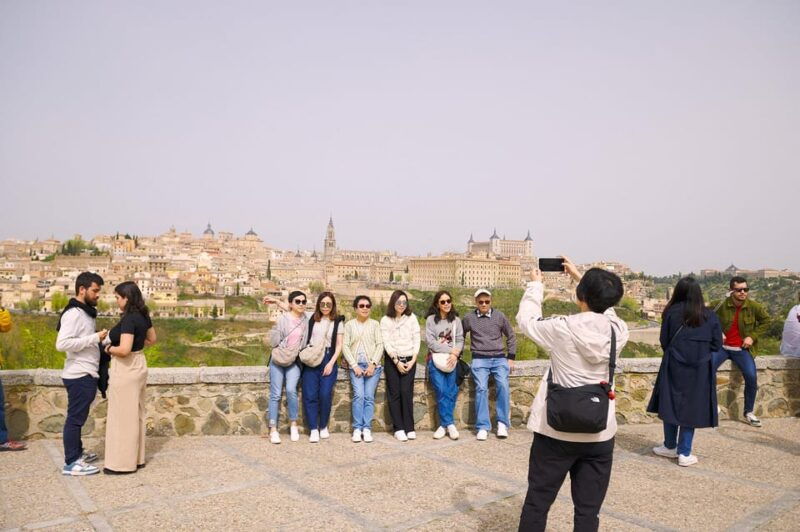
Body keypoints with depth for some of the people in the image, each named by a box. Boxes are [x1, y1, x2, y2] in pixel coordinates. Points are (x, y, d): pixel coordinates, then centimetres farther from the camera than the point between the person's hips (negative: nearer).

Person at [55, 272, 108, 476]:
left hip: (86, 374, 10)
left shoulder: (87, 312, 13)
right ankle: (71, 463, 6)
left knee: (78, 416, 19)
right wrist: (94, 338, -25)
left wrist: (100, 341, 7)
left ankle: (77, 452, 31)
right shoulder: (74, 314, -18)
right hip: (79, 375, -10)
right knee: (75, 417, -2)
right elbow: (62, 344, -27)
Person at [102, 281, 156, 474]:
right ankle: (137, 458, 27)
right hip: (139, 365, 9)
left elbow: (124, 350, -27)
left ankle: (123, 463, 12)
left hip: (125, 369, -9)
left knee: (123, 415, 2)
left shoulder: (128, 319, -21)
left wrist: (109, 349, -9)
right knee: (136, 414, 16)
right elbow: (152, 339, 18)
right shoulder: (143, 316, 5)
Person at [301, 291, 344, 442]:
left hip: (329, 360, -1)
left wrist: (331, 363, -4)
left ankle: (324, 427, 11)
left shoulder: (338, 322, 8)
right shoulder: (311, 319, 10)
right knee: (310, 395, -5)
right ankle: (313, 429, 4)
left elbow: (339, 345, 5)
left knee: (325, 394, -9)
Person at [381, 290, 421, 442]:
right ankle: (398, 428, 4)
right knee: (394, 394, -1)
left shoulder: (412, 318, 6)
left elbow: (416, 340, 3)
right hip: (392, 361, 0)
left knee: (406, 392, -7)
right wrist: (397, 361, -11)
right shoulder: (385, 320, 2)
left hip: (409, 360, 0)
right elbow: (387, 343, -4)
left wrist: (413, 360, -6)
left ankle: (409, 428, -1)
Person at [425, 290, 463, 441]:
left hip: (452, 360, 2)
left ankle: (444, 425, 2)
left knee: (452, 391, -9)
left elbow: (460, 340, 6)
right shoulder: (431, 320, 5)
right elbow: (430, 342, -4)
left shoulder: (456, 320, 13)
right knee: (442, 391, -12)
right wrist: (450, 350, -9)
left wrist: (455, 354, -13)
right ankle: (449, 424, -2)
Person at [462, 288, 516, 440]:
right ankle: (483, 427, -13)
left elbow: (511, 337, 15)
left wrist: (511, 357, 9)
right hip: (479, 359, 0)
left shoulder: (500, 316, 7)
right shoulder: (469, 318, 7)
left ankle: (502, 423, -10)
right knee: (481, 389, -19)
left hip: (499, 358, 1)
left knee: (503, 385, -21)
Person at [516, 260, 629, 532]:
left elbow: (526, 319, 3)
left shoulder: (562, 328, -16)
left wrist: (535, 284, 17)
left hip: (556, 432, -3)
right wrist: (580, 278, 22)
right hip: (600, 434, 3)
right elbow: (603, 310, 16)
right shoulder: (619, 330, -7)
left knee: (537, 503, 12)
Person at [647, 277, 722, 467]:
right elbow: (717, 344, 0)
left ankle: (670, 447, 25)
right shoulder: (710, 316, -4)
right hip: (699, 370, 1)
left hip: (674, 366, -1)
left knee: (671, 404, 13)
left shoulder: (671, 313, -7)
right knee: (691, 407, 9)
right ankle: (684, 453, 12)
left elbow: (664, 342, -3)